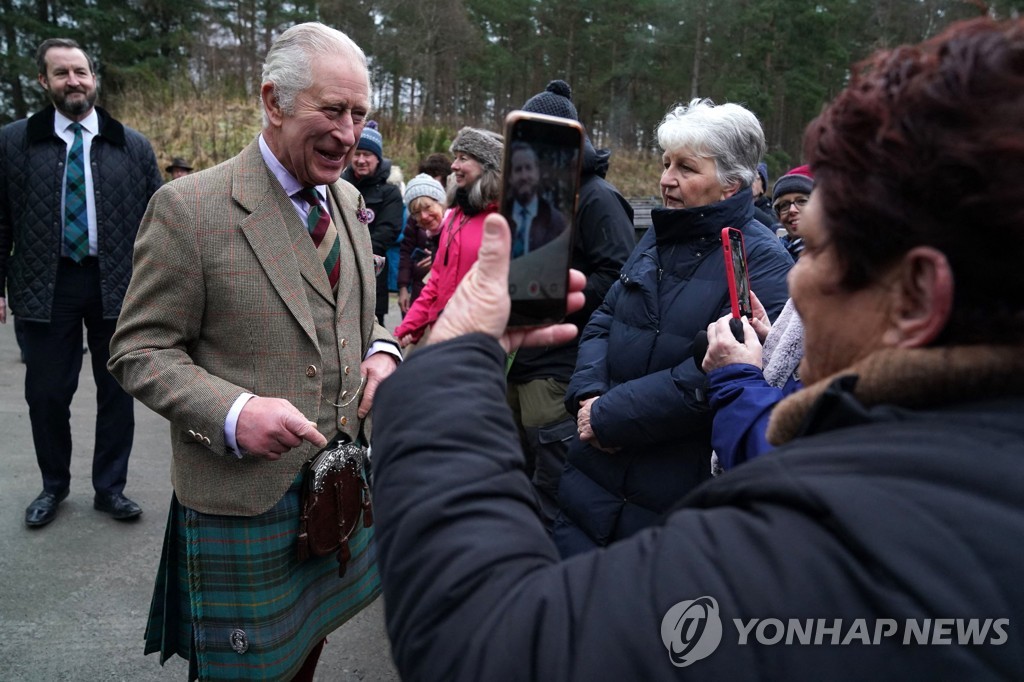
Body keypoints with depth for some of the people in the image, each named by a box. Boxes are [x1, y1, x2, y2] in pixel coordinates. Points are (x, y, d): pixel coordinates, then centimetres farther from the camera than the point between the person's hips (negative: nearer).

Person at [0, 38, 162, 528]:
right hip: (44, 284, 0)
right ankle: (53, 486, 30)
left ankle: (110, 488, 24)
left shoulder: (133, 145, 3)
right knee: (46, 393, 9)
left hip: (117, 285, 0)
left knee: (117, 391, 8)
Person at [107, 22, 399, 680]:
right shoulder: (188, 207, -15)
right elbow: (139, 351, -11)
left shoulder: (349, 201, 5)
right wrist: (233, 413, -27)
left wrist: (382, 351, -4)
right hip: (245, 497, -5)